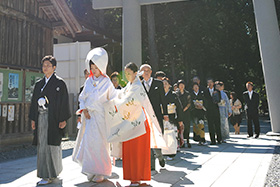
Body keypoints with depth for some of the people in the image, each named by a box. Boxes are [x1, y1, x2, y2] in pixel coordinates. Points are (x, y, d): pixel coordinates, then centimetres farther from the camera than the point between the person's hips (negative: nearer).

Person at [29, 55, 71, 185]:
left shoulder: (59, 83, -2)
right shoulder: (39, 84, 15)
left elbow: (64, 101, -7)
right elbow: (34, 101, 17)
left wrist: (63, 119, -12)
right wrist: (33, 119, 11)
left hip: (52, 118, -6)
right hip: (40, 118, 6)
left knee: (50, 145, -6)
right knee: (41, 145, 9)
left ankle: (49, 175, 0)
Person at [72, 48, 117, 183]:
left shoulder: (107, 82, -2)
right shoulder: (88, 81, 10)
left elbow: (114, 100, 1)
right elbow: (82, 97, 16)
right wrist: (83, 110, 1)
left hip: (100, 117, -4)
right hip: (88, 116, 4)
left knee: (99, 143, -4)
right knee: (87, 142, 1)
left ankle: (100, 173, 7)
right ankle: (91, 171, 12)